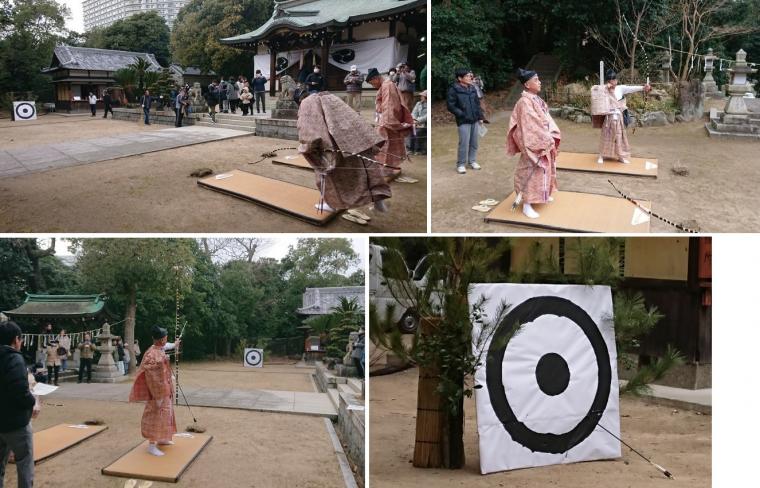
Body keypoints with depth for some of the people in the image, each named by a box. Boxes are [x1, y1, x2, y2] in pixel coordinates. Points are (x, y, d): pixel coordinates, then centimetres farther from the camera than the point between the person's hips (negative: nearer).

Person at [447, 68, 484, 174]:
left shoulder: (472, 88, 11)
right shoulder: (453, 89, -9)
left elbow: (477, 103, 18)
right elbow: (450, 105, -10)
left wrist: (480, 116, 13)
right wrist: (462, 115, -14)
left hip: (475, 120, 6)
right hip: (463, 122, -6)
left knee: (474, 142, 11)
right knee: (464, 143, -7)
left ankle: (472, 161, 26)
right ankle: (461, 164, 5)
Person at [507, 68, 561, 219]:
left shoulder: (537, 99, 9)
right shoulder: (525, 102, -20)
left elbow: (546, 119, 10)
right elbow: (532, 126, -22)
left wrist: (553, 137, -1)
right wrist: (547, 141, -20)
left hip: (544, 141, 9)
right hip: (534, 144, -9)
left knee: (544, 170, 21)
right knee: (532, 172, -6)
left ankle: (542, 195, 39)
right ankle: (527, 205, -2)